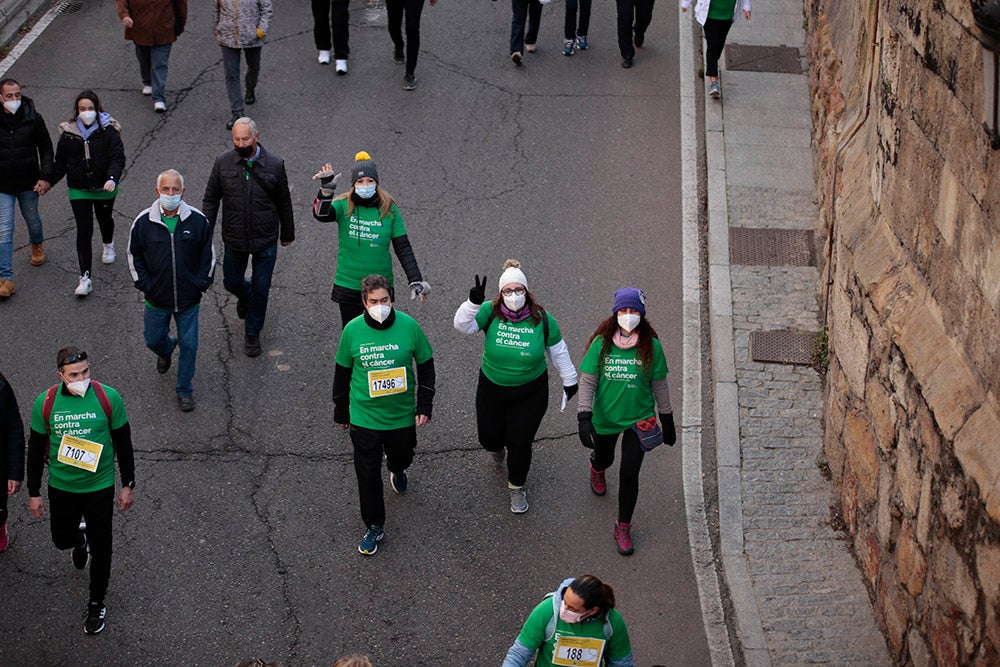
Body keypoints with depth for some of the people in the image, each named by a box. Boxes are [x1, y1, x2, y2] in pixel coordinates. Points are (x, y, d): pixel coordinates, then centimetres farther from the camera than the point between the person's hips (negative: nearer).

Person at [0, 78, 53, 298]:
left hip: (28, 183, 1)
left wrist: (45, 177, -9)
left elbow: (46, 148, 0)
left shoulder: (33, 119, -10)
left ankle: (37, 245, 58)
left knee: (32, 219, 23)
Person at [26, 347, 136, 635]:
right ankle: (80, 539, 57)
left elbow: (123, 443, -3)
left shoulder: (108, 398, -16)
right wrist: (34, 492, 4)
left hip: (100, 486, -1)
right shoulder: (45, 403, -13)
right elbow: (36, 449, 0)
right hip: (61, 488, 1)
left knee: (101, 550, 8)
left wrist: (128, 485, 0)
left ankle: (96, 606, 28)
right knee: (62, 540, 20)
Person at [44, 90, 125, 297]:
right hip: (78, 189, 0)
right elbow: (60, 162, 5)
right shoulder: (68, 133, -5)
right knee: (84, 230, -7)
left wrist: (112, 179, -34)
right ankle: (85, 278, -9)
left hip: (104, 188, 0)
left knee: (104, 218, 25)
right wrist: (47, 181, -1)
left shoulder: (108, 131, -12)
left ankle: (108, 245, 60)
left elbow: (117, 158, -18)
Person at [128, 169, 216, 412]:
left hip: (189, 300, -1)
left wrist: (202, 283, -1)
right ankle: (165, 351, 54)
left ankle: (184, 390, 22)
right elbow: (134, 255, 3)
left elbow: (209, 253, 4)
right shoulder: (144, 221, -9)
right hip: (157, 299, 1)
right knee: (153, 339, 17)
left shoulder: (197, 220, -8)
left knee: (189, 345, 4)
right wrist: (144, 284, -3)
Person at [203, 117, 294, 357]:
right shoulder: (223, 163, -9)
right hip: (234, 239, 2)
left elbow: (284, 202, 1)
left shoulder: (274, 164, -12)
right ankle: (245, 296, 53)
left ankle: (253, 334, 26)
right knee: (231, 282, 16)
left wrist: (287, 234, 10)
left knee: (260, 289, 7)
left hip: (266, 240, -1)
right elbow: (211, 199, 1)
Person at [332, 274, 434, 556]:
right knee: (368, 474, 3)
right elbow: (342, 371, 1)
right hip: (365, 417, -1)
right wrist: (341, 411, 8)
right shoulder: (353, 330, -13)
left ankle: (397, 470, 62)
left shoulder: (409, 326, -14)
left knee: (402, 456, 24)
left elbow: (426, 365, 0)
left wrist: (424, 406, -2)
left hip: (402, 415, 1)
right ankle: (374, 527, 21)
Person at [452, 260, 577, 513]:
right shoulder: (491, 312, -14)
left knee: (519, 443, 0)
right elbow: (463, 325, -26)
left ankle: (516, 487, 28)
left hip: (530, 393, -1)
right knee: (489, 438, 11)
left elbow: (558, 351, 1)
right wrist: (473, 302, -43)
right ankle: (497, 446, 53)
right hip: (492, 389, 1)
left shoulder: (542, 319, -12)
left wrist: (569, 380, 9)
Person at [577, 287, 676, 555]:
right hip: (605, 418, 1)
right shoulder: (601, 344, -15)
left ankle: (623, 527, 15)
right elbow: (587, 382, -10)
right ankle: (597, 469, 66)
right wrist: (584, 419, -18)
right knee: (604, 459, 25)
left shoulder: (651, 346, -13)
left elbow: (659, 385, -1)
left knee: (630, 474, -5)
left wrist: (667, 421, 6)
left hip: (639, 419, -1)